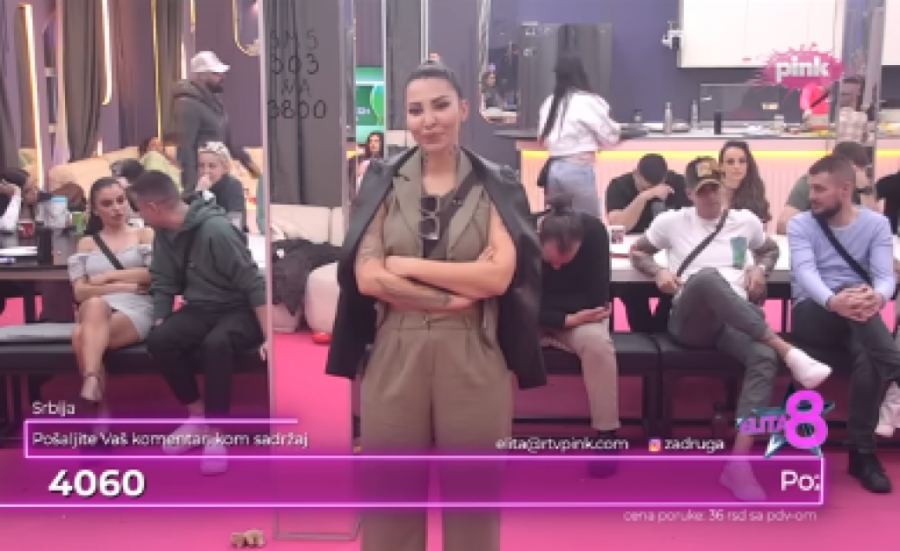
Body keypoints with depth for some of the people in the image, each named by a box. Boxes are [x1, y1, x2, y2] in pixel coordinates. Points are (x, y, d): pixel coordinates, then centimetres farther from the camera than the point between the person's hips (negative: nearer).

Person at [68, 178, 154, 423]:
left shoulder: (145, 234, 17)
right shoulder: (87, 243, 21)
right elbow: (80, 292, 8)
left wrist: (108, 276, -1)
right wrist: (126, 285, -6)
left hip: (137, 310, -1)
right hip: (96, 312, 2)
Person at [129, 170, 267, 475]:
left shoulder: (216, 229, -22)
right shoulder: (165, 234, 1)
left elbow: (254, 284, -22)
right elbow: (163, 284, 10)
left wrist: (268, 337, -24)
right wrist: (159, 324, -6)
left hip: (239, 310, -6)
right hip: (200, 309, 6)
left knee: (215, 344, -37)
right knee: (158, 341, -23)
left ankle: (215, 433, -21)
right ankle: (197, 416, -4)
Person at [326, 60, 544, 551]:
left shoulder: (495, 185, 4)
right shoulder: (383, 183, 5)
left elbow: (500, 275, -8)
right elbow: (367, 277, -5)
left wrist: (405, 264, -8)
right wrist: (460, 293, -12)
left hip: (474, 357, 0)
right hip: (395, 355, 1)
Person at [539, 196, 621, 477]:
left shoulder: (594, 232, -25)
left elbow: (597, 298, -24)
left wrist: (544, 304, -24)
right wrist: (566, 318, -32)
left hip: (578, 312, 0)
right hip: (529, 316, 0)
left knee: (597, 342, -33)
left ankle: (607, 435, -18)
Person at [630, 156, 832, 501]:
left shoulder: (746, 220, 18)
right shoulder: (671, 221, 12)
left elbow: (770, 249, 34)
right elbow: (637, 252, 20)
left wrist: (760, 268, 10)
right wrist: (658, 272, -2)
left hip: (738, 320, 2)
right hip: (690, 320, -2)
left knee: (765, 358, -34)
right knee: (707, 277, -39)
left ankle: (738, 463, -35)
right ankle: (787, 350, -38)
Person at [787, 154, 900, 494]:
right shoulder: (800, 224, 2)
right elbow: (805, 272, -17)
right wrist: (833, 300, -41)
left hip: (858, 315, 1)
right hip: (812, 314, -1)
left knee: (868, 355, -34)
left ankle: (862, 452, -22)